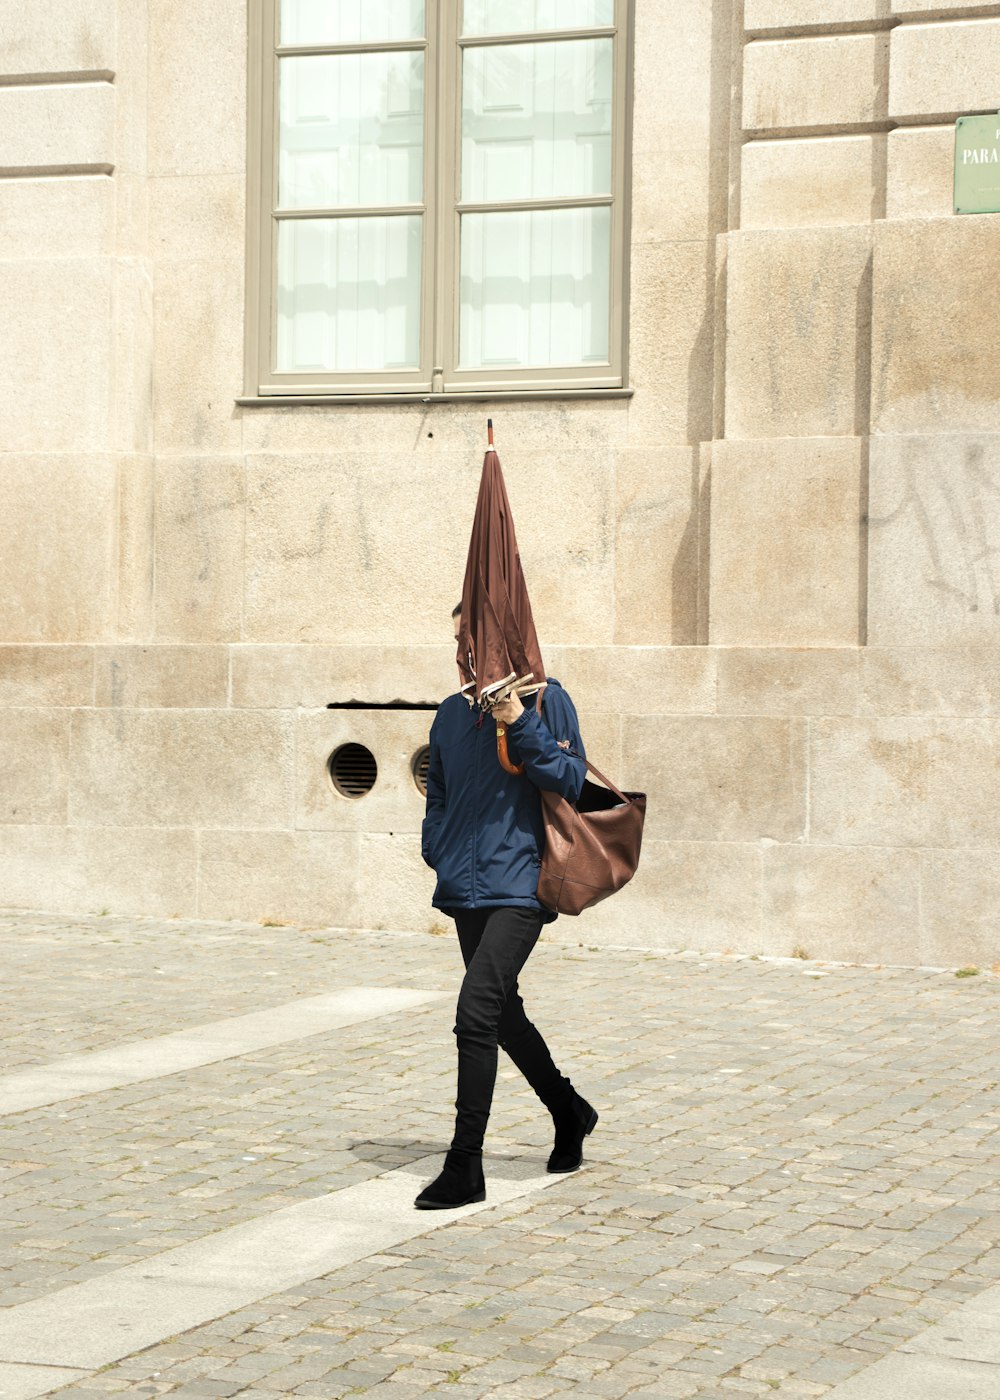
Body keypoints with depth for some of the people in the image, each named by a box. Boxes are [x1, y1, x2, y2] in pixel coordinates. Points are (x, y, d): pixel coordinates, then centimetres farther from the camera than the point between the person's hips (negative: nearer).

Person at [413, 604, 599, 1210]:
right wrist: (438, 852, 9)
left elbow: (571, 780, -9)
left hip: (519, 886, -7)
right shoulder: (452, 713, 14)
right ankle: (570, 1112, 40)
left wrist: (520, 725, -18)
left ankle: (465, 1167, -12)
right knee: (503, 1014, 17)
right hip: (467, 888, 7)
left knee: (477, 1015, -17)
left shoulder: (545, 699, -4)